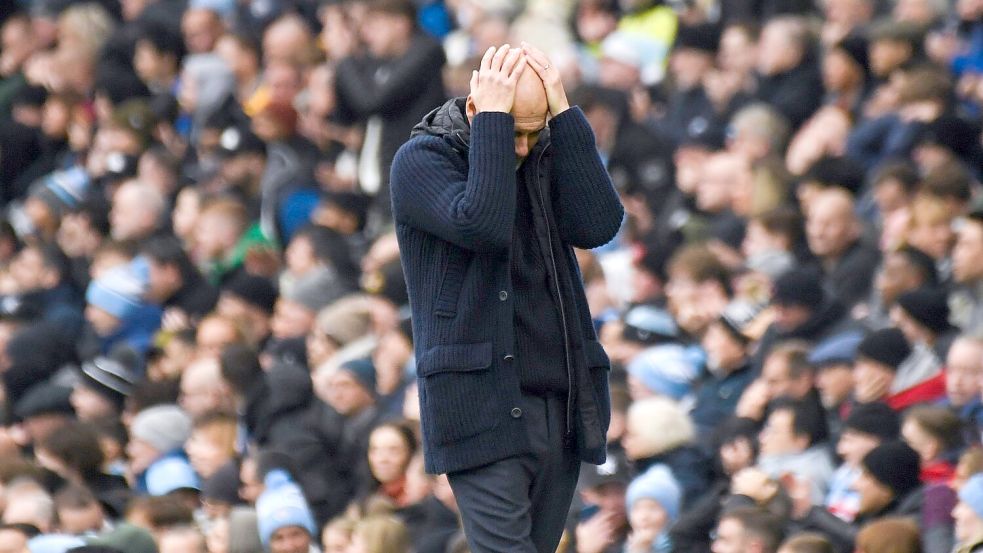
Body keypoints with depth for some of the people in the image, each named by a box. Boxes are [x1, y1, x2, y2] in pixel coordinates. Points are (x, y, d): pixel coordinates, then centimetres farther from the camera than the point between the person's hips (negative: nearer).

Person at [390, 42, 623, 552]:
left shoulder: (547, 156, 13)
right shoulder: (421, 160, -2)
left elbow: (598, 226, -5)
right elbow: (480, 225, -21)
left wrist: (562, 114, -7)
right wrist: (492, 120, -16)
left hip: (561, 406, 6)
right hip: (483, 407, -5)